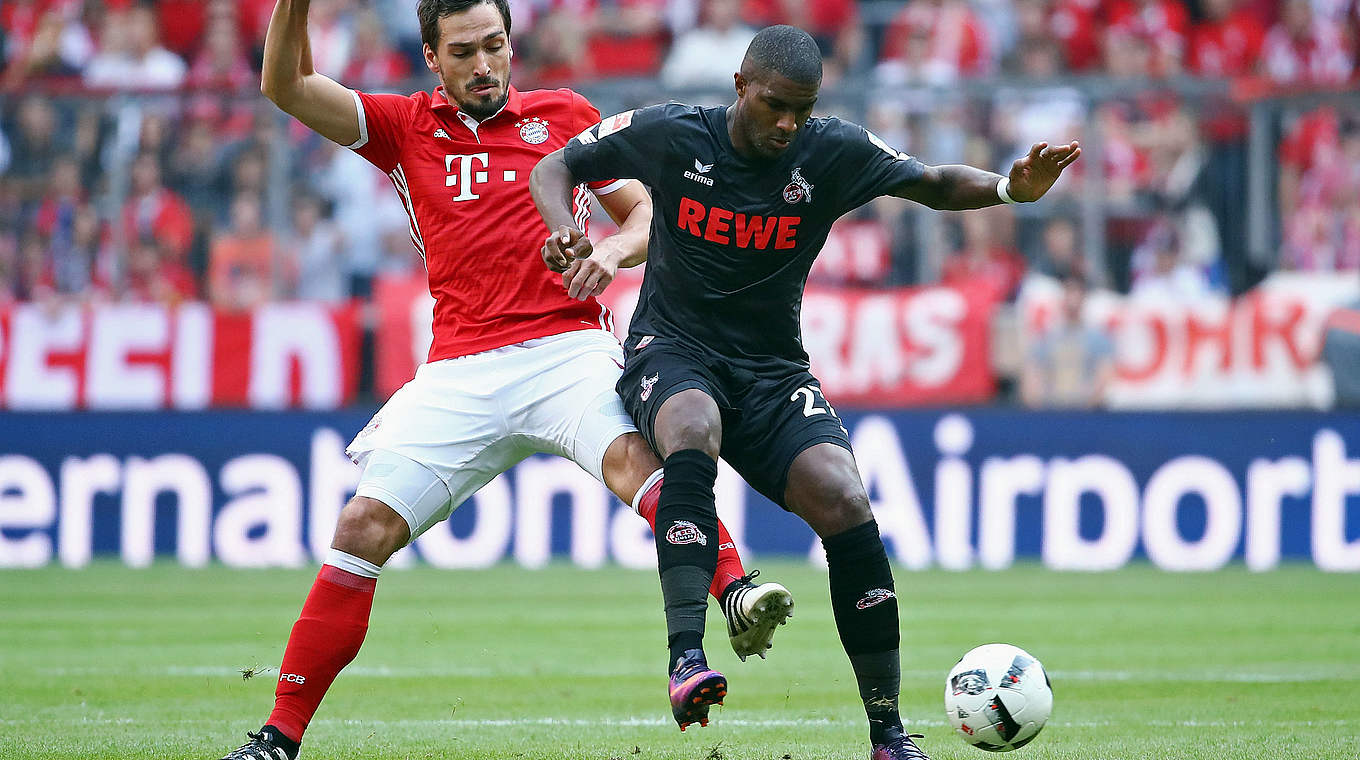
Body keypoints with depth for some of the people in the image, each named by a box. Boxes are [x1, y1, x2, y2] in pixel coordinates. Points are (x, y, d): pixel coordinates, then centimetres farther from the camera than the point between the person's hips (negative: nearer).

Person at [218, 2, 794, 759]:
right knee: (363, 527, -7)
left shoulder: (564, 114, 14)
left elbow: (647, 212, 17)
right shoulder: (406, 127, 15)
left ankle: (738, 596, -50)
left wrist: (611, 251, -5)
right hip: (460, 375, 1)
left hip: (567, 348, -1)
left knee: (631, 454, -32)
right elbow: (285, 86, 7)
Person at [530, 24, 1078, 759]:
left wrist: (1009, 188, -18)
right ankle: (686, 657, -46)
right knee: (692, 430, -39)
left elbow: (935, 185, 2)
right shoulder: (669, 134, -7)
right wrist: (568, 243, -17)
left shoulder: (834, 153, -5)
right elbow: (553, 169, 4)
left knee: (843, 501, -21)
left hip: (772, 368, 2)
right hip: (672, 348, -2)